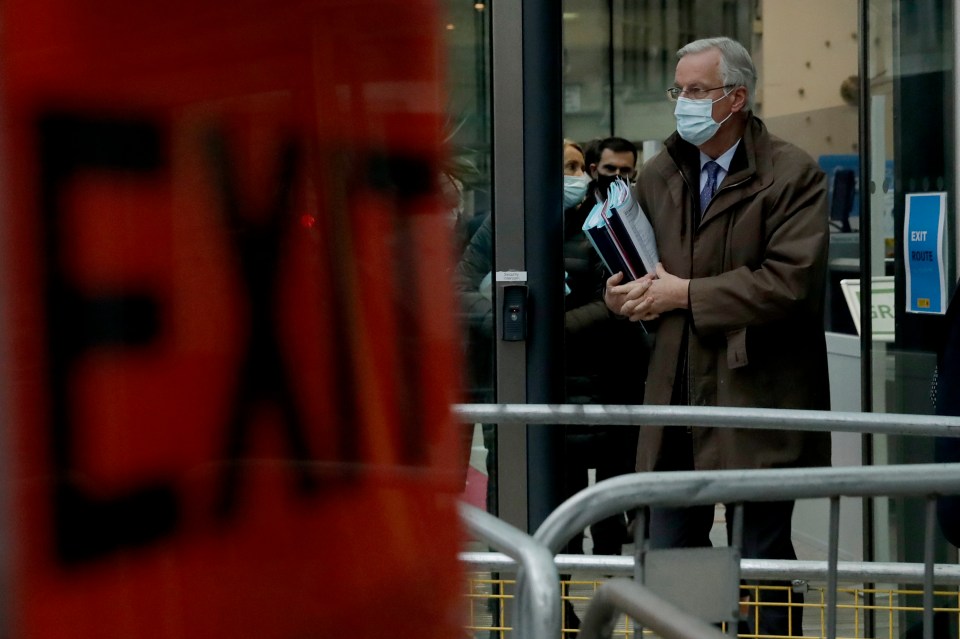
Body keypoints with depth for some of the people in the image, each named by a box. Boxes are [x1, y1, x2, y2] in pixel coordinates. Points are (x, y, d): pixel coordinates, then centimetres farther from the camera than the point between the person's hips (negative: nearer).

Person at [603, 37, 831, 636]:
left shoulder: (794, 174, -8)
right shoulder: (659, 174, 12)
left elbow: (791, 280, -19)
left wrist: (687, 293, -16)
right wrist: (628, 292, 0)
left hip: (758, 392, -6)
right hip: (677, 391, 6)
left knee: (763, 554, 3)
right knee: (669, 551, 11)